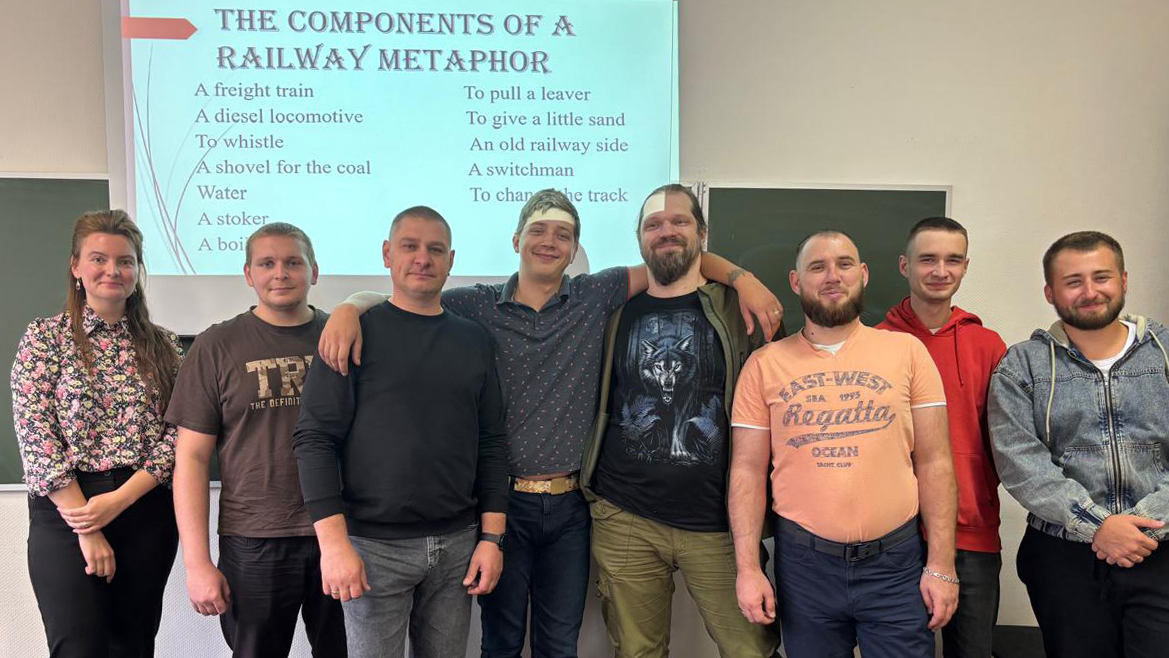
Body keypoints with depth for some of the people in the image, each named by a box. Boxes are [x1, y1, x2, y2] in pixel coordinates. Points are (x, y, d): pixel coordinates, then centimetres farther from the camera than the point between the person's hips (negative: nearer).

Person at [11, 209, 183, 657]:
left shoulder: (162, 346, 7)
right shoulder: (45, 338, 1)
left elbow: (176, 434, 2)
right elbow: (36, 437, -6)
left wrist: (119, 500, -11)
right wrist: (85, 529, -11)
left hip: (146, 511, 3)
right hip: (65, 512, -2)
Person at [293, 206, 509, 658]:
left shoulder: (473, 340, 8)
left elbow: (492, 444, 7)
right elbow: (315, 439, -8)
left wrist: (492, 537, 2)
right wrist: (334, 542, -14)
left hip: (458, 544, 3)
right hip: (374, 547, -3)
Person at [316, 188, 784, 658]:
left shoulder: (594, 298, 1)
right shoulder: (477, 306, -2)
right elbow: (385, 301, -1)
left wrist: (742, 278, -9)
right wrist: (350, 308, -23)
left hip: (570, 502, 2)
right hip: (502, 500, -1)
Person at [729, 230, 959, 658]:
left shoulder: (907, 351, 1)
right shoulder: (765, 364, 1)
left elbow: (934, 463, 0)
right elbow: (748, 470, 0)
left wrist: (941, 564, -3)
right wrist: (748, 567, -6)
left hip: (896, 562, 0)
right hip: (803, 563, 0)